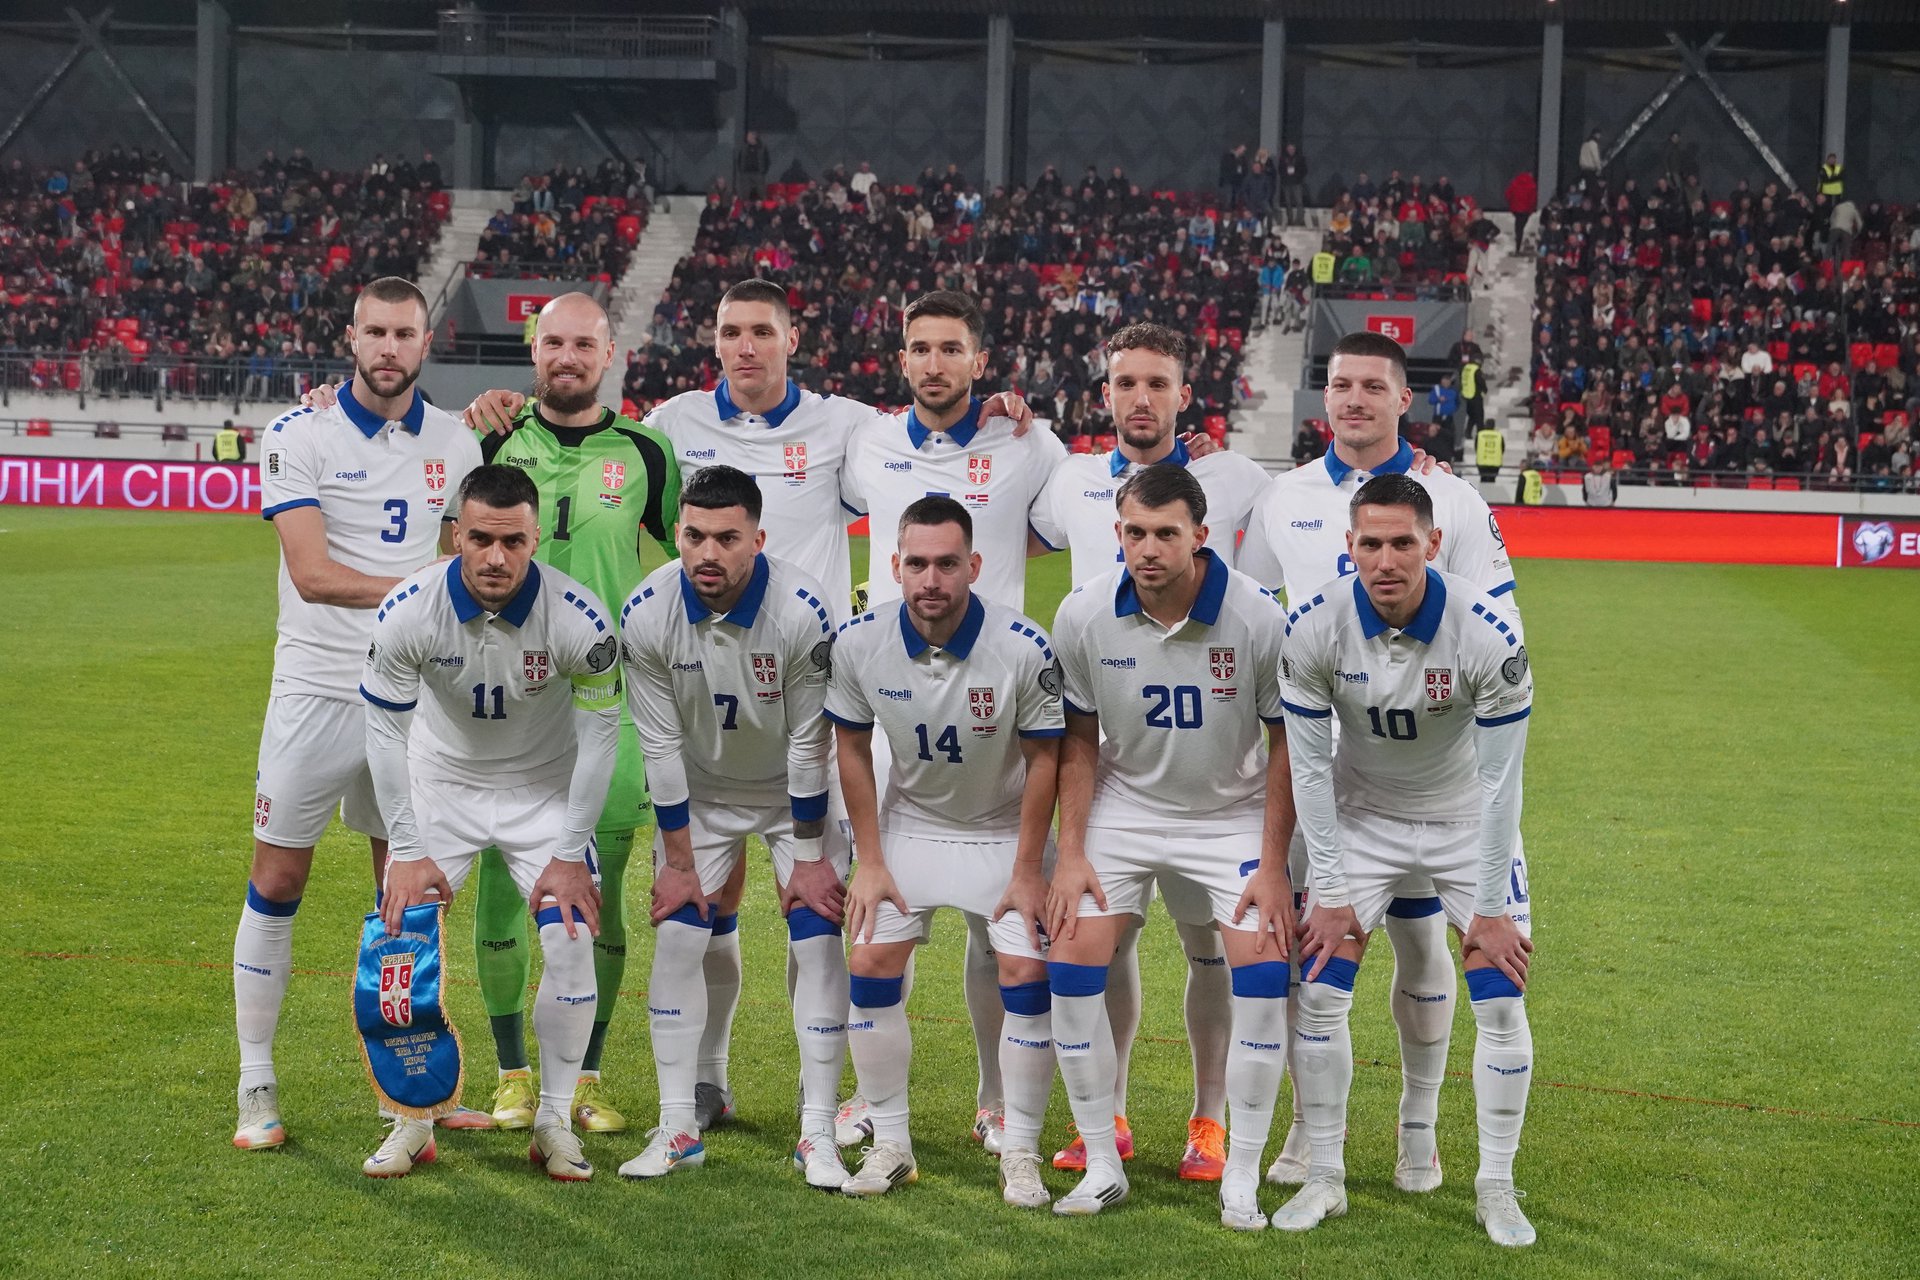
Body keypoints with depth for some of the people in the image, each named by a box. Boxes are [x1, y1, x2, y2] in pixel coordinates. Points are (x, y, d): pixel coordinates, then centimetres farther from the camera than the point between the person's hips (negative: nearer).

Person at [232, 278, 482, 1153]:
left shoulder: (454, 443, 7)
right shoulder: (299, 437, -6)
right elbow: (312, 574, -15)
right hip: (318, 691, -3)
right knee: (277, 883, 0)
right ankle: (256, 1090, 9)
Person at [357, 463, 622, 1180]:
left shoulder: (578, 620, -27)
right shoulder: (409, 612, -25)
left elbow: (600, 733, -14)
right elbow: (385, 731, -13)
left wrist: (570, 854, -13)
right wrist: (408, 851, -13)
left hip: (546, 789, -1)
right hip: (441, 782, 1)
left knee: (573, 943, -14)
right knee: (403, 937, -11)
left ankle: (555, 1120, 3)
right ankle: (412, 1123, 6)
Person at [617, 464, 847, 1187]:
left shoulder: (801, 613, -29)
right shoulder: (648, 616, -23)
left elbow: (810, 743, -20)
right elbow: (660, 746, -13)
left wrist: (808, 856, -14)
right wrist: (679, 860, -9)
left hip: (797, 793, -2)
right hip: (699, 793, 2)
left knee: (819, 944, -9)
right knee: (677, 940, -5)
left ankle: (817, 1134, -2)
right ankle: (679, 1128, 4)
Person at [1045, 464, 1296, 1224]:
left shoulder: (1258, 618, -21)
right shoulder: (1083, 616, -15)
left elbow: (1285, 743, -9)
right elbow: (1079, 739, -1)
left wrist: (1273, 867, -11)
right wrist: (1070, 854, -5)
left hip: (1232, 813, -2)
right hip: (1123, 808, 2)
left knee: (1262, 974, -15)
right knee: (1070, 963, -11)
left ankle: (1241, 1179, -1)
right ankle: (1102, 1166, 4)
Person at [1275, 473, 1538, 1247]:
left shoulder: (1489, 636, -28)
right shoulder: (1314, 630, -23)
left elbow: (1500, 778, -20)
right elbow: (1309, 767, -13)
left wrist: (1491, 906, -16)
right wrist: (1328, 893, -12)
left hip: (1467, 822, -1)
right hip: (1362, 814, 1)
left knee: (1502, 1003, -8)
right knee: (1317, 993, -6)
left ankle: (1496, 1188, 9)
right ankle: (1325, 1177, 10)